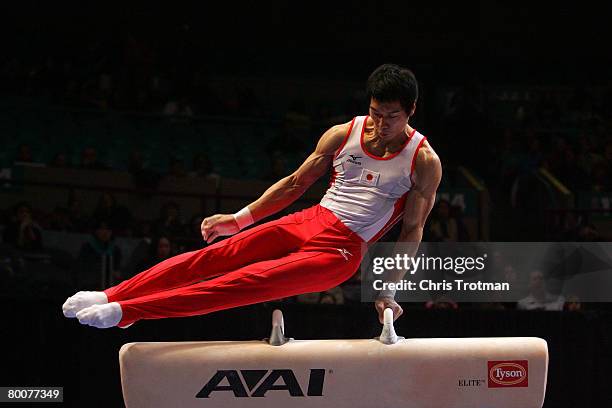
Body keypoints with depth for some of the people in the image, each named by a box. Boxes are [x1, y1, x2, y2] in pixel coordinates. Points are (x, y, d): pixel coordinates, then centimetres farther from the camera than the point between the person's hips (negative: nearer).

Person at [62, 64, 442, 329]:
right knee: (216, 255, -12)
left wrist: (388, 289, -9)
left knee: (250, 282, -21)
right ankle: (112, 296, -12)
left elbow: (413, 230, -3)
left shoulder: (424, 162, -6)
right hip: (309, 221, 5)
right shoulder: (343, 134, 5)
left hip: (343, 248, -5)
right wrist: (240, 218, 9)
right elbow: (296, 183, 13)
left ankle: (126, 311, -27)